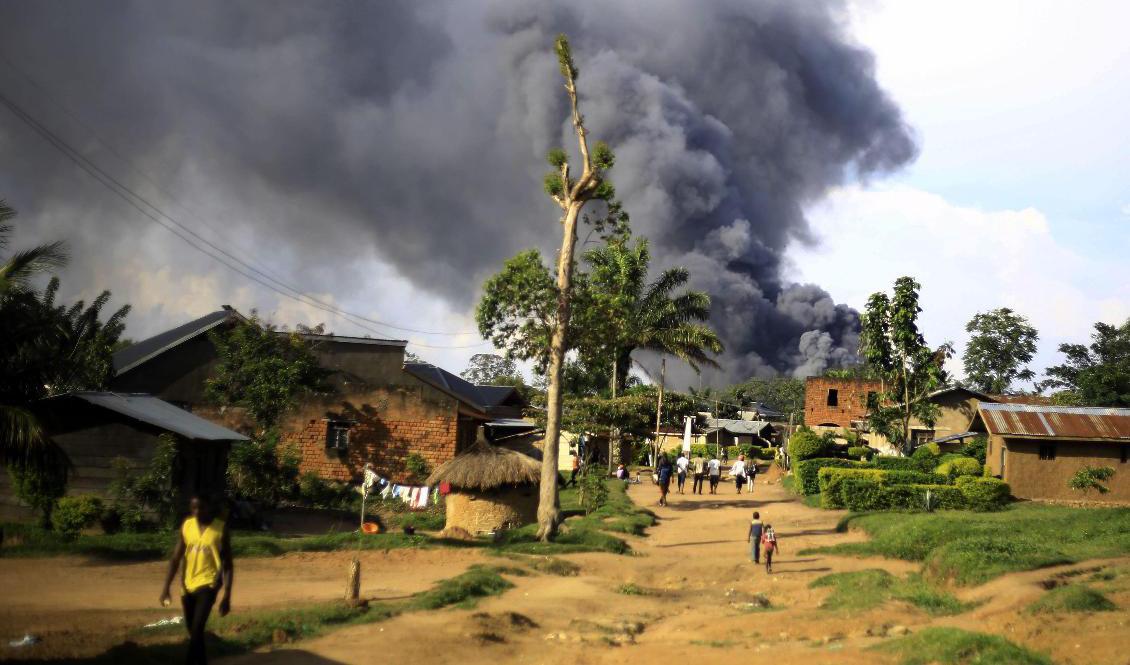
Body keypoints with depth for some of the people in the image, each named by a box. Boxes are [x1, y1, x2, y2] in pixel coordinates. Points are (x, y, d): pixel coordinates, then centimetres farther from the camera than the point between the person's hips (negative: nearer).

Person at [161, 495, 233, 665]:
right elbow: (176, 558, 4)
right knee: (192, 629, 15)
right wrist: (166, 588, -3)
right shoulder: (186, 526, 1)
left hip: (208, 583, -5)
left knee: (197, 629, -19)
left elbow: (228, 564, -6)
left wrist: (227, 596, -10)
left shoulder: (221, 529, -8)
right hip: (188, 584, 5)